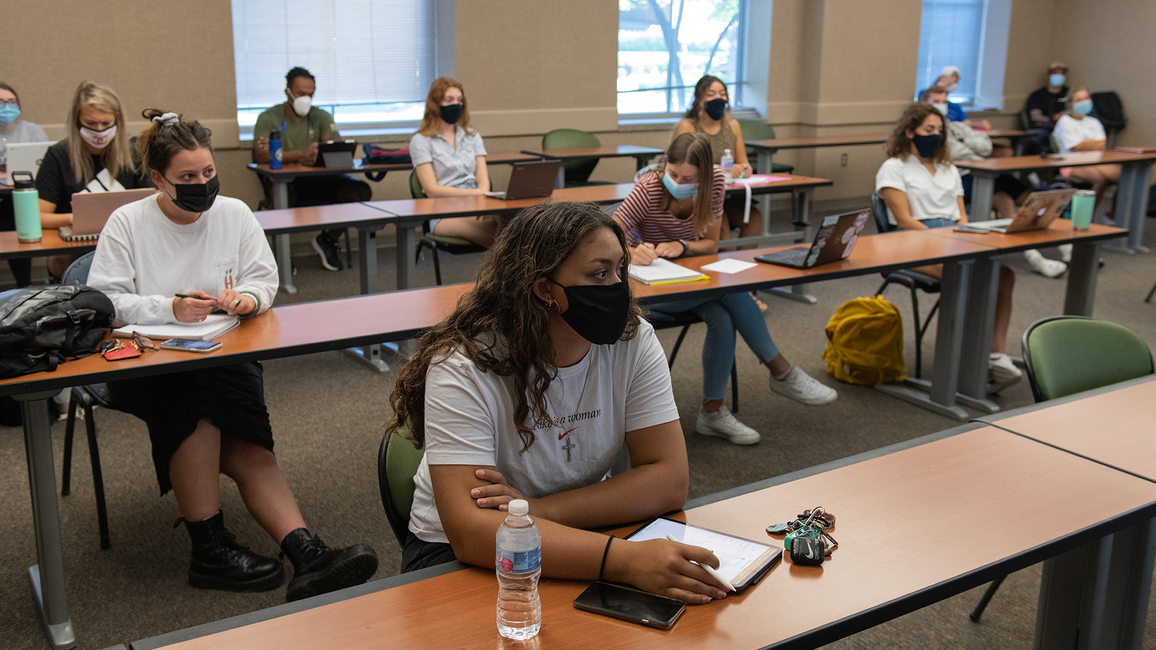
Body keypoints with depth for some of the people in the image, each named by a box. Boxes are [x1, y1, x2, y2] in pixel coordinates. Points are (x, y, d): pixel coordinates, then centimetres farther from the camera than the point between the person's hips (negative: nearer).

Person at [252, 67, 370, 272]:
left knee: (362, 191, -20)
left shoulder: (321, 117, 11)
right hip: (285, 180, -4)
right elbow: (261, 156, -16)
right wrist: (302, 154, -31)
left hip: (318, 178, 4)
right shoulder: (268, 119, 2)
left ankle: (327, 240, 2)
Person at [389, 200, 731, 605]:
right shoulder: (463, 367, -23)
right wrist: (624, 559, -44)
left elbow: (670, 481, -13)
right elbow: (470, 531, -32)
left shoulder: (634, 342, -10)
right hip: (457, 553, -5)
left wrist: (539, 510, -26)